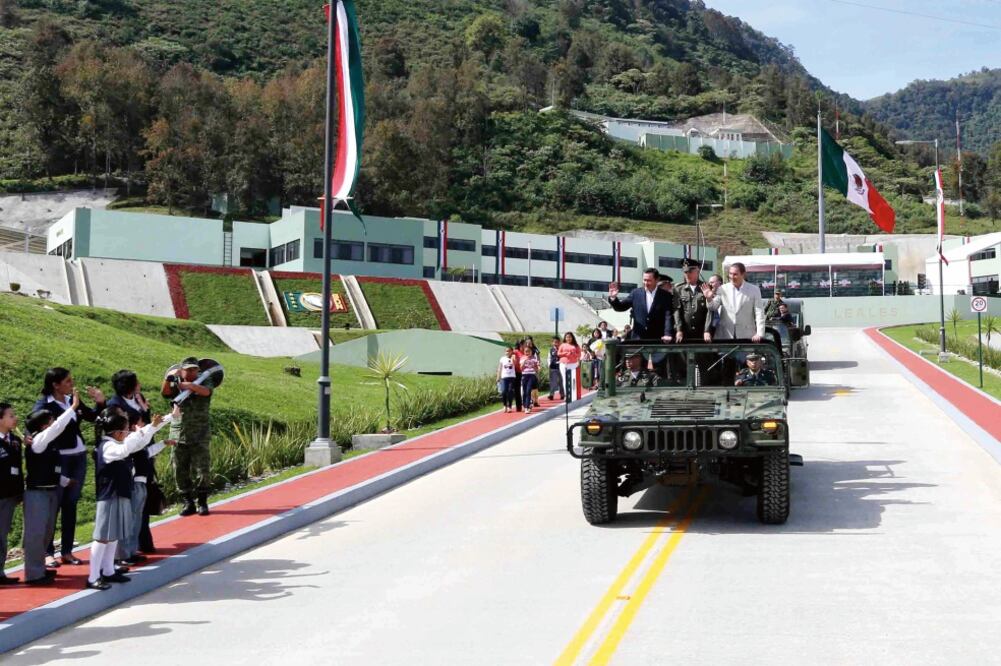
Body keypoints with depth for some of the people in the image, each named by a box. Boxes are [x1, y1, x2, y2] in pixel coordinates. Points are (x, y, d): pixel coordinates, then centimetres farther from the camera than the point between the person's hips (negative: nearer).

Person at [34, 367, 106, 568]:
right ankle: (48, 552, 10)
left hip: (78, 457, 6)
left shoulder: (72, 401, 8)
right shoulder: (43, 405, -11)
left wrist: (100, 403, -3)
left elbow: (93, 417, 14)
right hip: (58, 459, -6)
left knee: (71, 505, 11)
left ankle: (67, 551, 19)